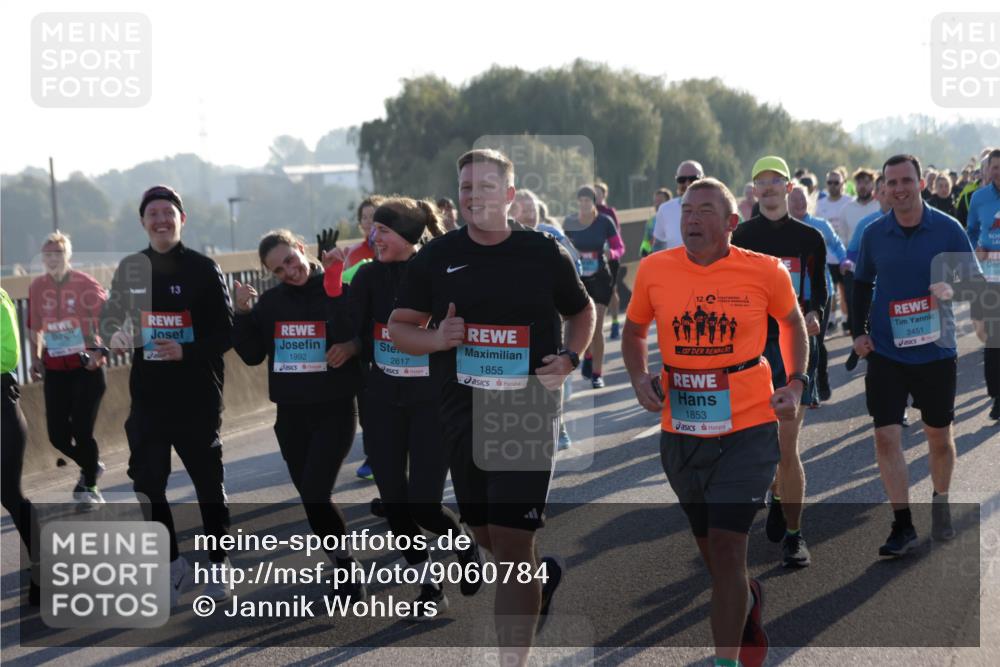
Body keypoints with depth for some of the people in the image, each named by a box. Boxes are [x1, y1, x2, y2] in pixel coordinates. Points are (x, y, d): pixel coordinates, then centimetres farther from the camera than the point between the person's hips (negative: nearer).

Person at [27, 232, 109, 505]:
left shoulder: (86, 285, -9)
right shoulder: (37, 287, 3)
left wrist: (100, 349, -19)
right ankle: (91, 466, 32)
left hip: (87, 367, -4)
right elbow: (34, 326, 15)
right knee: (58, 435, 3)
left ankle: (89, 484, 14)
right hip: (54, 368, 4)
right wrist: (36, 358, 5)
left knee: (82, 430, -8)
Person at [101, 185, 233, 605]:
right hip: (148, 396, 3)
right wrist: (113, 334, -7)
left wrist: (187, 351, -22)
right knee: (147, 483, 3)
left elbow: (225, 334, -7)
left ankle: (218, 566, 22)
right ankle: (172, 562, 21)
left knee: (209, 483, 7)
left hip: (197, 397, -3)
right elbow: (110, 315, 16)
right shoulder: (131, 269, 6)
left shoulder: (203, 269, -6)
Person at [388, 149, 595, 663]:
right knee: (484, 534, 15)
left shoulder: (544, 254, 0)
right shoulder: (436, 258, 4)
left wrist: (570, 359, -5)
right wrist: (436, 339, -13)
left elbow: (582, 312, 14)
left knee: (511, 543, -10)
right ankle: (543, 575, 46)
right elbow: (399, 328, 8)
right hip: (461, 414, 4)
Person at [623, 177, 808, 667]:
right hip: (681, 431, 3)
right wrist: (640, 378, -3)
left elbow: (792, 321, 13)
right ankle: (749, 600, 49)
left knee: (726, 546, -11)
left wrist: (795, 383, 2)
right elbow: (634, 332, 14)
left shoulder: (765, 272, -6)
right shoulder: (654, 270, -2)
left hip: (747, 429, -3)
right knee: (710, 548, 17)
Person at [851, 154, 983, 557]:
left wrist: (953, 289, -24)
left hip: (936, 350, -1)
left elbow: (975, 279, -3)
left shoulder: (948, 229, -7)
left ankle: (941, 506, 37)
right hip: (886, 352, 1)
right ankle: (902, 525, 0)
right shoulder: (874, 234, 0)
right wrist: (858, 331, 5)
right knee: (886, 435, -7)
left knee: (939, 435, 12)